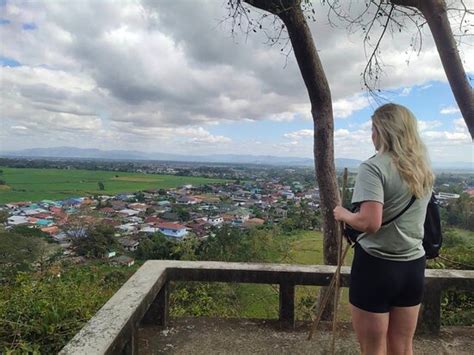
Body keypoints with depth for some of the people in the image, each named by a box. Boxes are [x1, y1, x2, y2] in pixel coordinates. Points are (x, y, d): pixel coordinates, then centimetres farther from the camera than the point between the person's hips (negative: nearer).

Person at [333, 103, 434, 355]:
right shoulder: (424, 169, 6)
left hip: (376, 265, -7)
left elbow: (370, 223, -26)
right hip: (413, 265, 7)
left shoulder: (374, 167, -17)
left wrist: (343, 214, -9)